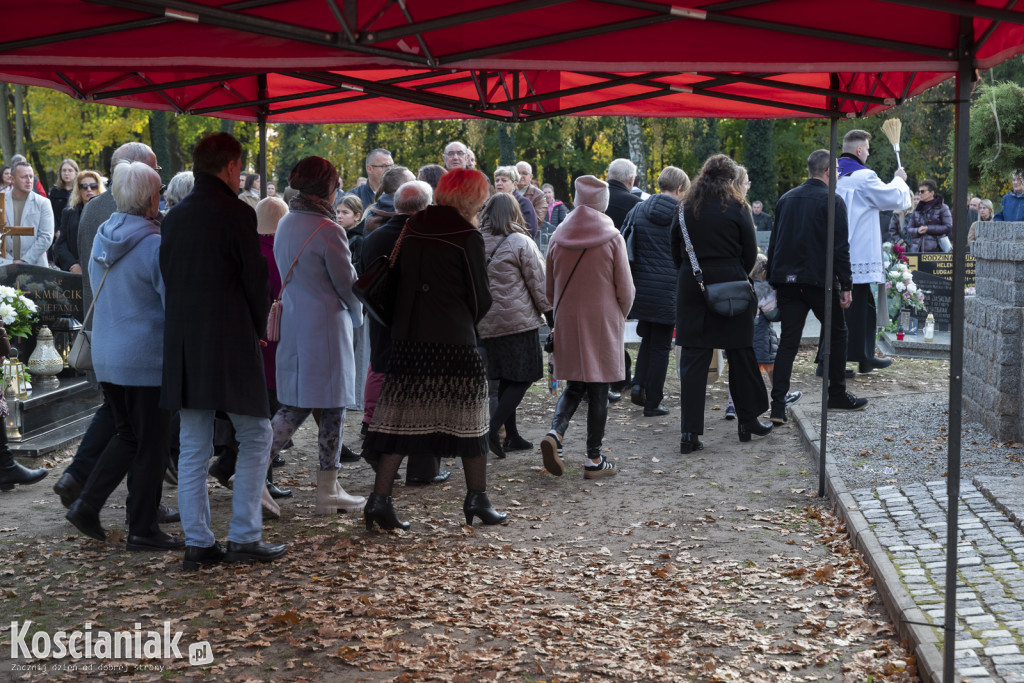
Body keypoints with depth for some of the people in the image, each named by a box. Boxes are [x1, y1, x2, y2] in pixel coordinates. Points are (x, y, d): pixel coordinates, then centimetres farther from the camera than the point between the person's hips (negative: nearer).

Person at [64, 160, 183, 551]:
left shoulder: (102, 237, 7)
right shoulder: (154, 245, -17)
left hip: (105, 354, 7)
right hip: (147, 357, -7)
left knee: (127, 435, 20)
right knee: (151, 445, 4)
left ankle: (87, 505, 12)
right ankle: (143, 530, 12)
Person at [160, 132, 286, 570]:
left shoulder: (175, 217, 9)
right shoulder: (236, 213, -10)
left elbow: (168, 276, 12)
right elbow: (256, 278, -8)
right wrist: (259, 327, 8)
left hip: (183, 345, 6)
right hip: (230, 344, -6)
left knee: (193, 447, 9)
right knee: (255, 437, 6)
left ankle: (197, 542, 11)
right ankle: (245, 538, 4)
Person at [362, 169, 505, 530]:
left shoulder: (412, 229, 8)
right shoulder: (467, 236, -8)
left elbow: (399, 280, 14)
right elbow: (480, 298, -3)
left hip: (407, 338, 5)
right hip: (454, 341, -5)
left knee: (402, 417, 7)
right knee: (469, 417, 9)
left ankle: (380, 499, 1)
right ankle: (477, 499, 17)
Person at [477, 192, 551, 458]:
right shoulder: (521, 243, -8)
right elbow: (538, 282, -6)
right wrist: (549, 312, 3)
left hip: (487, 322, 6)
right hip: (519, 319, -6)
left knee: (506, 379, 14)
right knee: (523, 377, -1)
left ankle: (512, 436, 17)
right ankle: (494, 427, -16)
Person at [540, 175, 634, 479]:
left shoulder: (558, 237, 1)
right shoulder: (612, 238, -9)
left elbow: (549, 289, 8)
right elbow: (625, 289, -4)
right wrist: (620, 316, 14)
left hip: (566, 322, 3)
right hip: (602, 321, -3)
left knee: (574, 385, 15)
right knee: (598, 389, 4)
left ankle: (555, 432, -10)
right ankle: (594, 459, 8)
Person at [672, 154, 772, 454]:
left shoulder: (686, 208, 5)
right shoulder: (737, 207, -3)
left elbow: (675, 252, 8)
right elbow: (750, 252, 0)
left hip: (692, 289, 2)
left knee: (693, 359, 1)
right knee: (740, 353, 12)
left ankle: (690, 432, -4)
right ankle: (748, 421, 23)